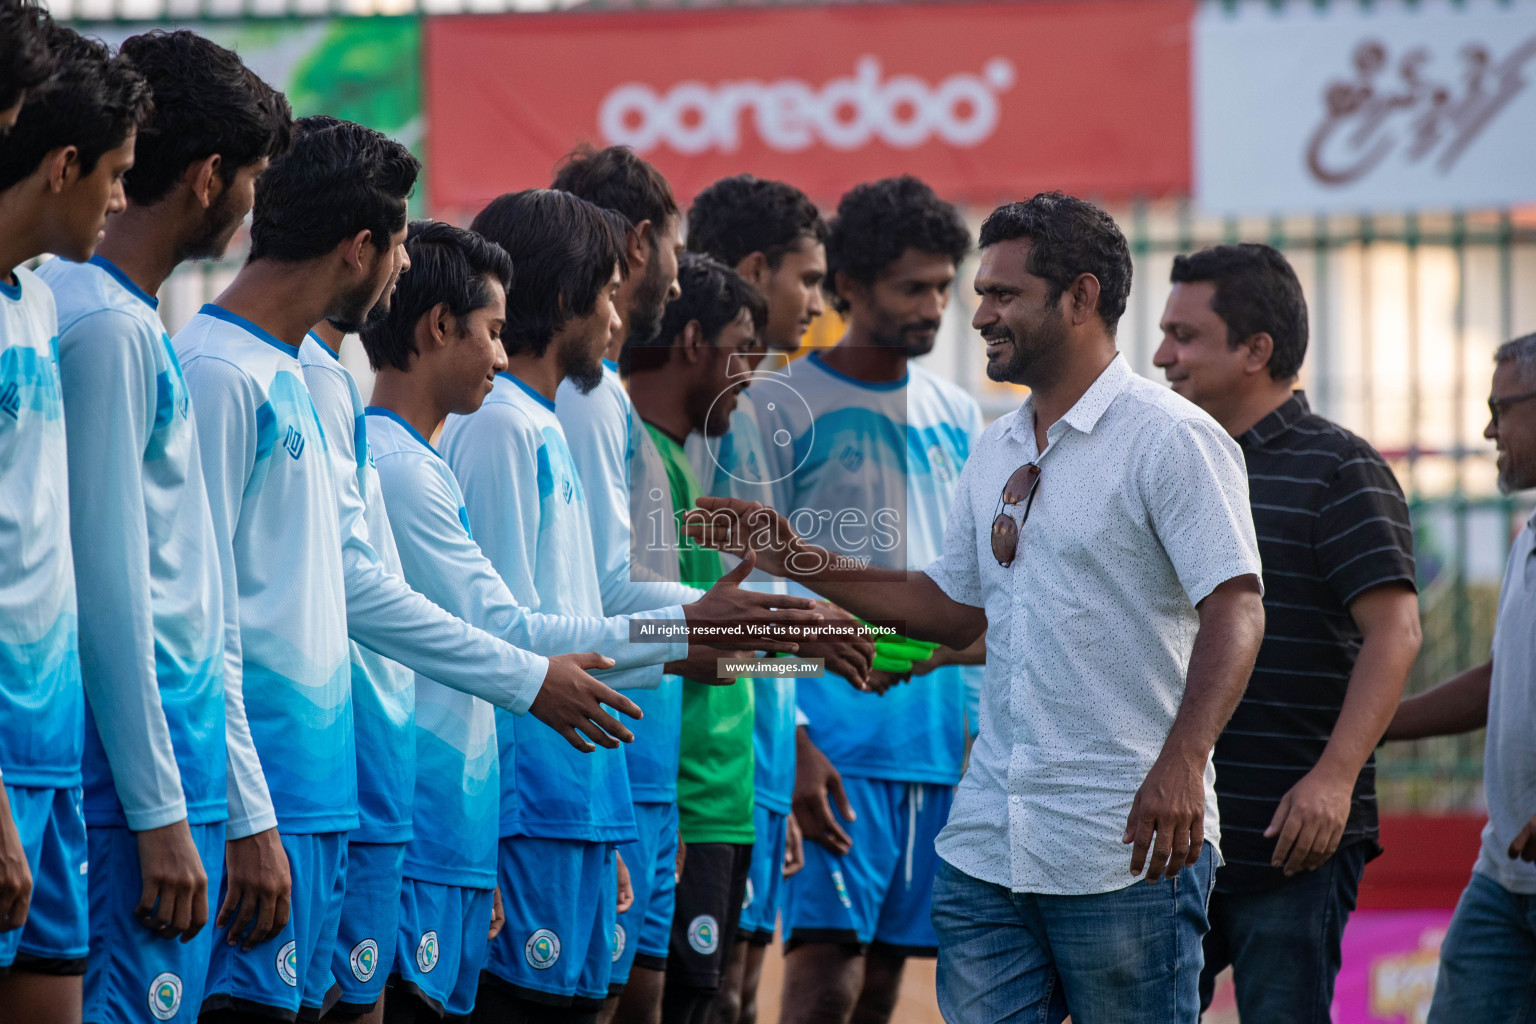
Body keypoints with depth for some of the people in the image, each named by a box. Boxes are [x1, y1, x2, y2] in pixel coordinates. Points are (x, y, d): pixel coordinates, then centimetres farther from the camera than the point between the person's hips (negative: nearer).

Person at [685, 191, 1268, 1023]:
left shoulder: (1171, 438, -8)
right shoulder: (995, 451, 16)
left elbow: (1235, 611, -16)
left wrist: (1181, 764, -29)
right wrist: (795, 560, 15)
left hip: (1127, 850, -7)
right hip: (986, 844, 7)